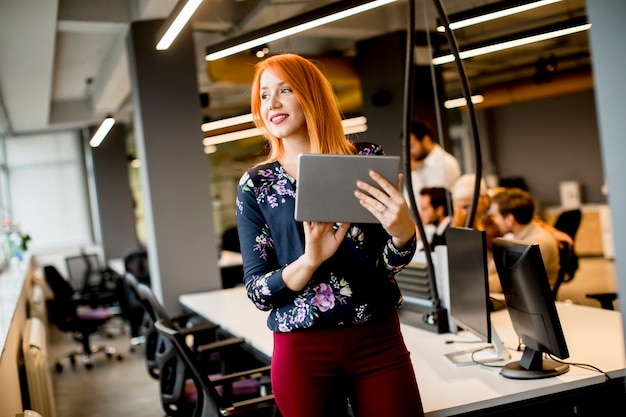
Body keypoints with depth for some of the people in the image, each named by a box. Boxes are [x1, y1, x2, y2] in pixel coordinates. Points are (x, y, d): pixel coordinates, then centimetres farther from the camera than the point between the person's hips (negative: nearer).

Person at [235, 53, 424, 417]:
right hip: (303, 350, 0)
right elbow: (257, 292, -3)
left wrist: (403, 230, -23)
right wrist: (310, 260, -22)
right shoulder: (255, 185, 0)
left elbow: (391, 265, -1)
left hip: (380, 341, 1)